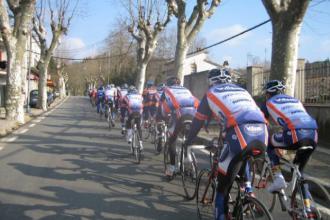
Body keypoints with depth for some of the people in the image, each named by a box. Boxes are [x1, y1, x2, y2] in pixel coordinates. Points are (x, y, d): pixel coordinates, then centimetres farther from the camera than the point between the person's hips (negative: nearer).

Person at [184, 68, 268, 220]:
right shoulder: (242, 90, 34)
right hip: (261, 135, 5)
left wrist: (188, 142, 43)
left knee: (223, 185, 10)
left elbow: (198, 122, 28)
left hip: (239, 136, -4)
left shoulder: (211, 94, 23)